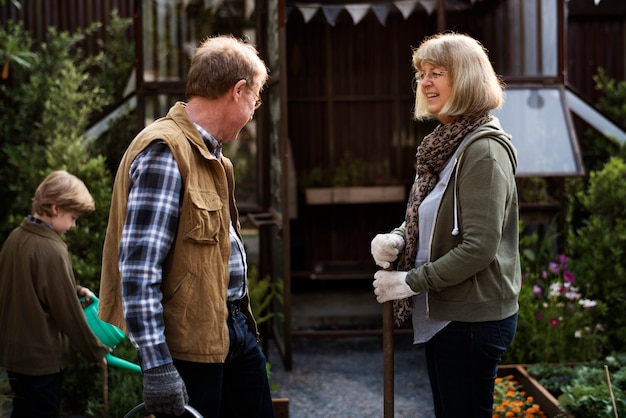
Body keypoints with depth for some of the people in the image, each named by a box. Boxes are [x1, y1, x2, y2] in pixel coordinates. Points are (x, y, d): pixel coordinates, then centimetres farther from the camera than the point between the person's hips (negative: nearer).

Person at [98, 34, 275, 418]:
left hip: (234, 325, 10)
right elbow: (138, 268, -23)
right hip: (191, 341, -10)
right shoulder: (165, 152, -18)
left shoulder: (211, 153, 14)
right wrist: (157, 365, -25)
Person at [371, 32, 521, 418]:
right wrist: (395, 240, -1)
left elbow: (479, 246, -23)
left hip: (473, 319, -9)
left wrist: (413, 281, -16)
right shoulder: (444, 143, 11)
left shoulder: (484, 150, -17)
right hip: (439, 314, 9)